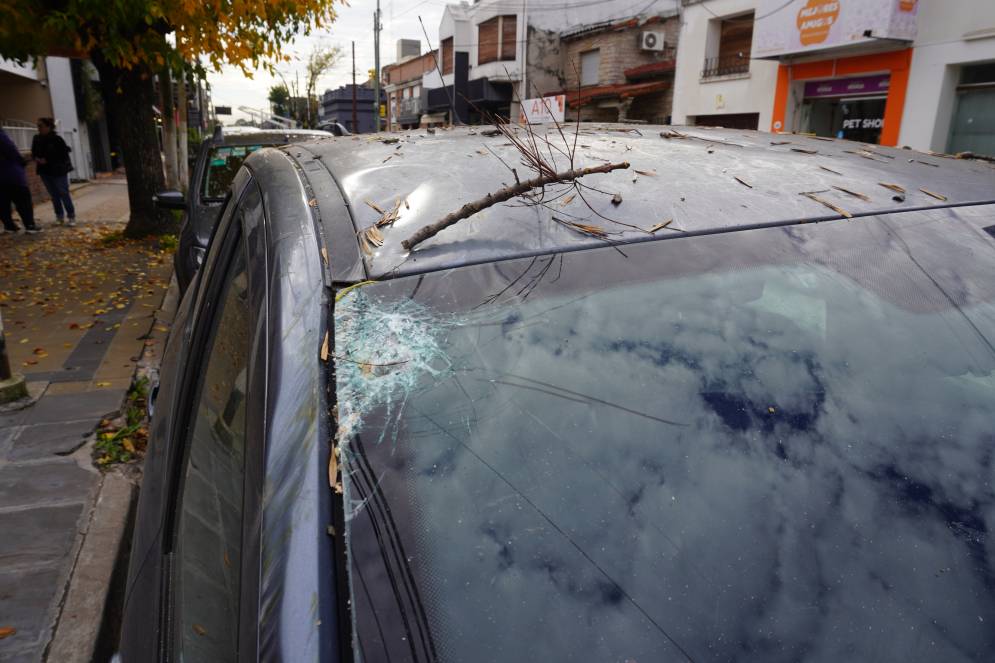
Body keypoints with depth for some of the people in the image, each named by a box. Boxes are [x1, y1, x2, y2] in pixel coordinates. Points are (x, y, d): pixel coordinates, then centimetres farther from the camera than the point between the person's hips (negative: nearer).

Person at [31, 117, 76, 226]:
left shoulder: (57, 139, -13)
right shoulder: (37, 139, 4)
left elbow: (63, 154, -14)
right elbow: (34, 153, 15)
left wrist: (47, 160, -18)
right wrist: (36, 159, -8)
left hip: (58, 171, -5)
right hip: (45, 172, 5)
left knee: (64, 194, -3)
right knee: (54, 195, 11)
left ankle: (71, 216, 6)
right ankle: (59, 216, 19)